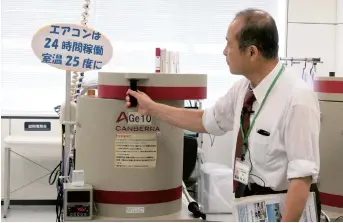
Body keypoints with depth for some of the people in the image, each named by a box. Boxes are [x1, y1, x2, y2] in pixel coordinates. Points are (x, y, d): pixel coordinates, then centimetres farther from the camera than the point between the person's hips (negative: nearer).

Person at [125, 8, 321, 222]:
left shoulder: (297, 99, -22)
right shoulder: (244, 88, 1)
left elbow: (303, 175, -24)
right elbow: (207, 120, 17)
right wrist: (152, 108, 18)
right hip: (248, 203, 7)